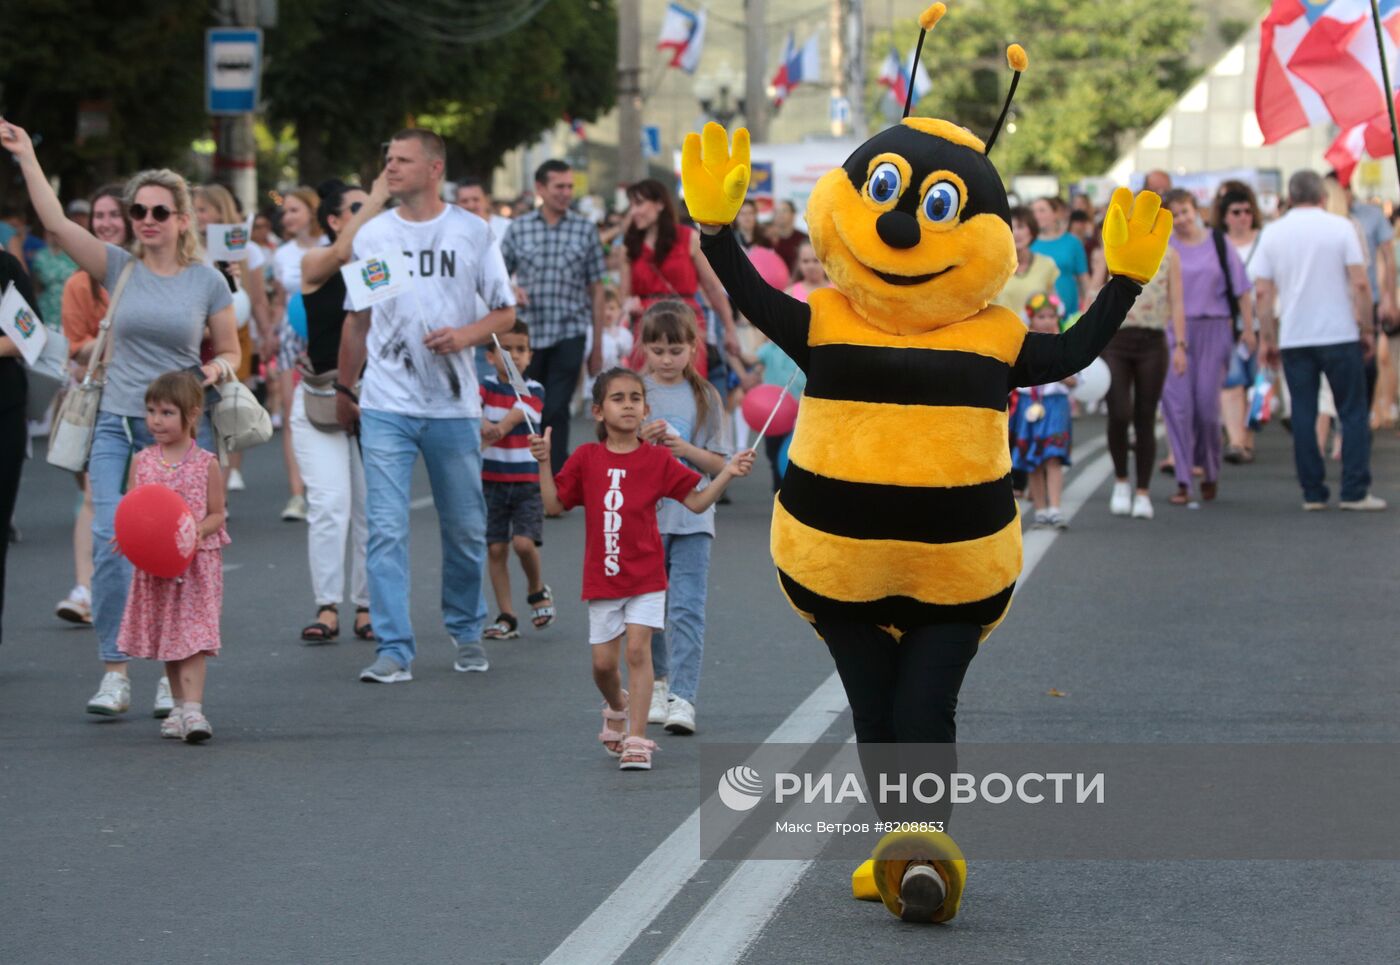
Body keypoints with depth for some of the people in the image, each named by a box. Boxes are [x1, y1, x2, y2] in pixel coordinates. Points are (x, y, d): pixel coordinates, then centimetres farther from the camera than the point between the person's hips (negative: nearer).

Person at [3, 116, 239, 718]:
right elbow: (56, 222, -5)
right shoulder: (119, 268, 4)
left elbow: (230, 351, 12)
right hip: (118, 426, 1)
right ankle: (114, 674, -3)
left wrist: (218, 369, -11)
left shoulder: (207, 281, 3)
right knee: (110, 548, -9)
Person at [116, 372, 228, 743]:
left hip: (195, 562, -4)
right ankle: (179, 706, 22)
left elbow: (217, 514, -2)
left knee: (192, 635, -12)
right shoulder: (142, 461, 3)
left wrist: (194, 531, -21)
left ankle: (193, 708, -18)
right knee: (166, 636, 11)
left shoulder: (206, 464, -6)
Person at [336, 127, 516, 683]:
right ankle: (393, 651, -7)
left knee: (465, 528, 8)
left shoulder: (471, 233, 2)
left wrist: (466, 335, -14)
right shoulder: (371, 236, 7)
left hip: (453, 406, 0)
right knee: (386, 529, -9)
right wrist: (343, 390, 16)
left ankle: (466, 632, 29)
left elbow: (506, 312, 5)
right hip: (385, 405, 0)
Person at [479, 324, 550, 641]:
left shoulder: (533, 391, -2)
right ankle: (507, 617, 10)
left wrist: (494, 431, -40)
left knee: (524, 542, -15)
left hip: (528, 482, -2)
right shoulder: (486, 387, 0)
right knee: (496, 549, 1)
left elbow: (514, 417, -21)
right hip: (492, 481, 2)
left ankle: (537, 590, 14)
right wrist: (484, 425, -42)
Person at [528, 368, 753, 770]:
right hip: (601, 577, 2)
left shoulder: (658, 459, -1)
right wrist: (544, 463, -9)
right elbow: (553, 505, 2)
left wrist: (728, 473, -11)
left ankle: (637, 739, -11)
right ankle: (617, 708, 38)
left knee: (638, 649, -12)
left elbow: (696, 502, 1)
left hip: (646, 575, -2)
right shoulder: (586, 458, 1)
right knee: (604, 661, 5)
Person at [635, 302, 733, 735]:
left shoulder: (704, 397, 3)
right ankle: (657, 684, 30)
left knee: (687, 610, -10)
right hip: (642, 516, 1)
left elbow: (720, 463, 4)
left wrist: (687, 449, -13)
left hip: (692, 518, -1)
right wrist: (641, 438, -15)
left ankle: (682, 698, -15)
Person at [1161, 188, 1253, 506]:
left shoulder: (1219, 246, 6)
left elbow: (1241, 290, 8)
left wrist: (1247, 329, 4)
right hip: (1172, 330, 0)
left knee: (1207, 404, -1)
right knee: (1177, 405, -7)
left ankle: (1210, 470, 23)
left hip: (1213, 330, 0)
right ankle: (1183, 481, -5)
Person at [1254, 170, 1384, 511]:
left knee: (1303, 415, 6)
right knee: (1353, 413, 4)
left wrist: (1268, 339, 8)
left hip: (1293, 339, 2)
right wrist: (1366, 330, 1)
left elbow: (1263, 292, 1)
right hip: (1340, 335, -2)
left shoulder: (1273, 233, 3)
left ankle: (1312, 493, 5)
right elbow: (1360, 284, -7)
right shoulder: (1340, 227, -3)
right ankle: (1355, 492, -1)